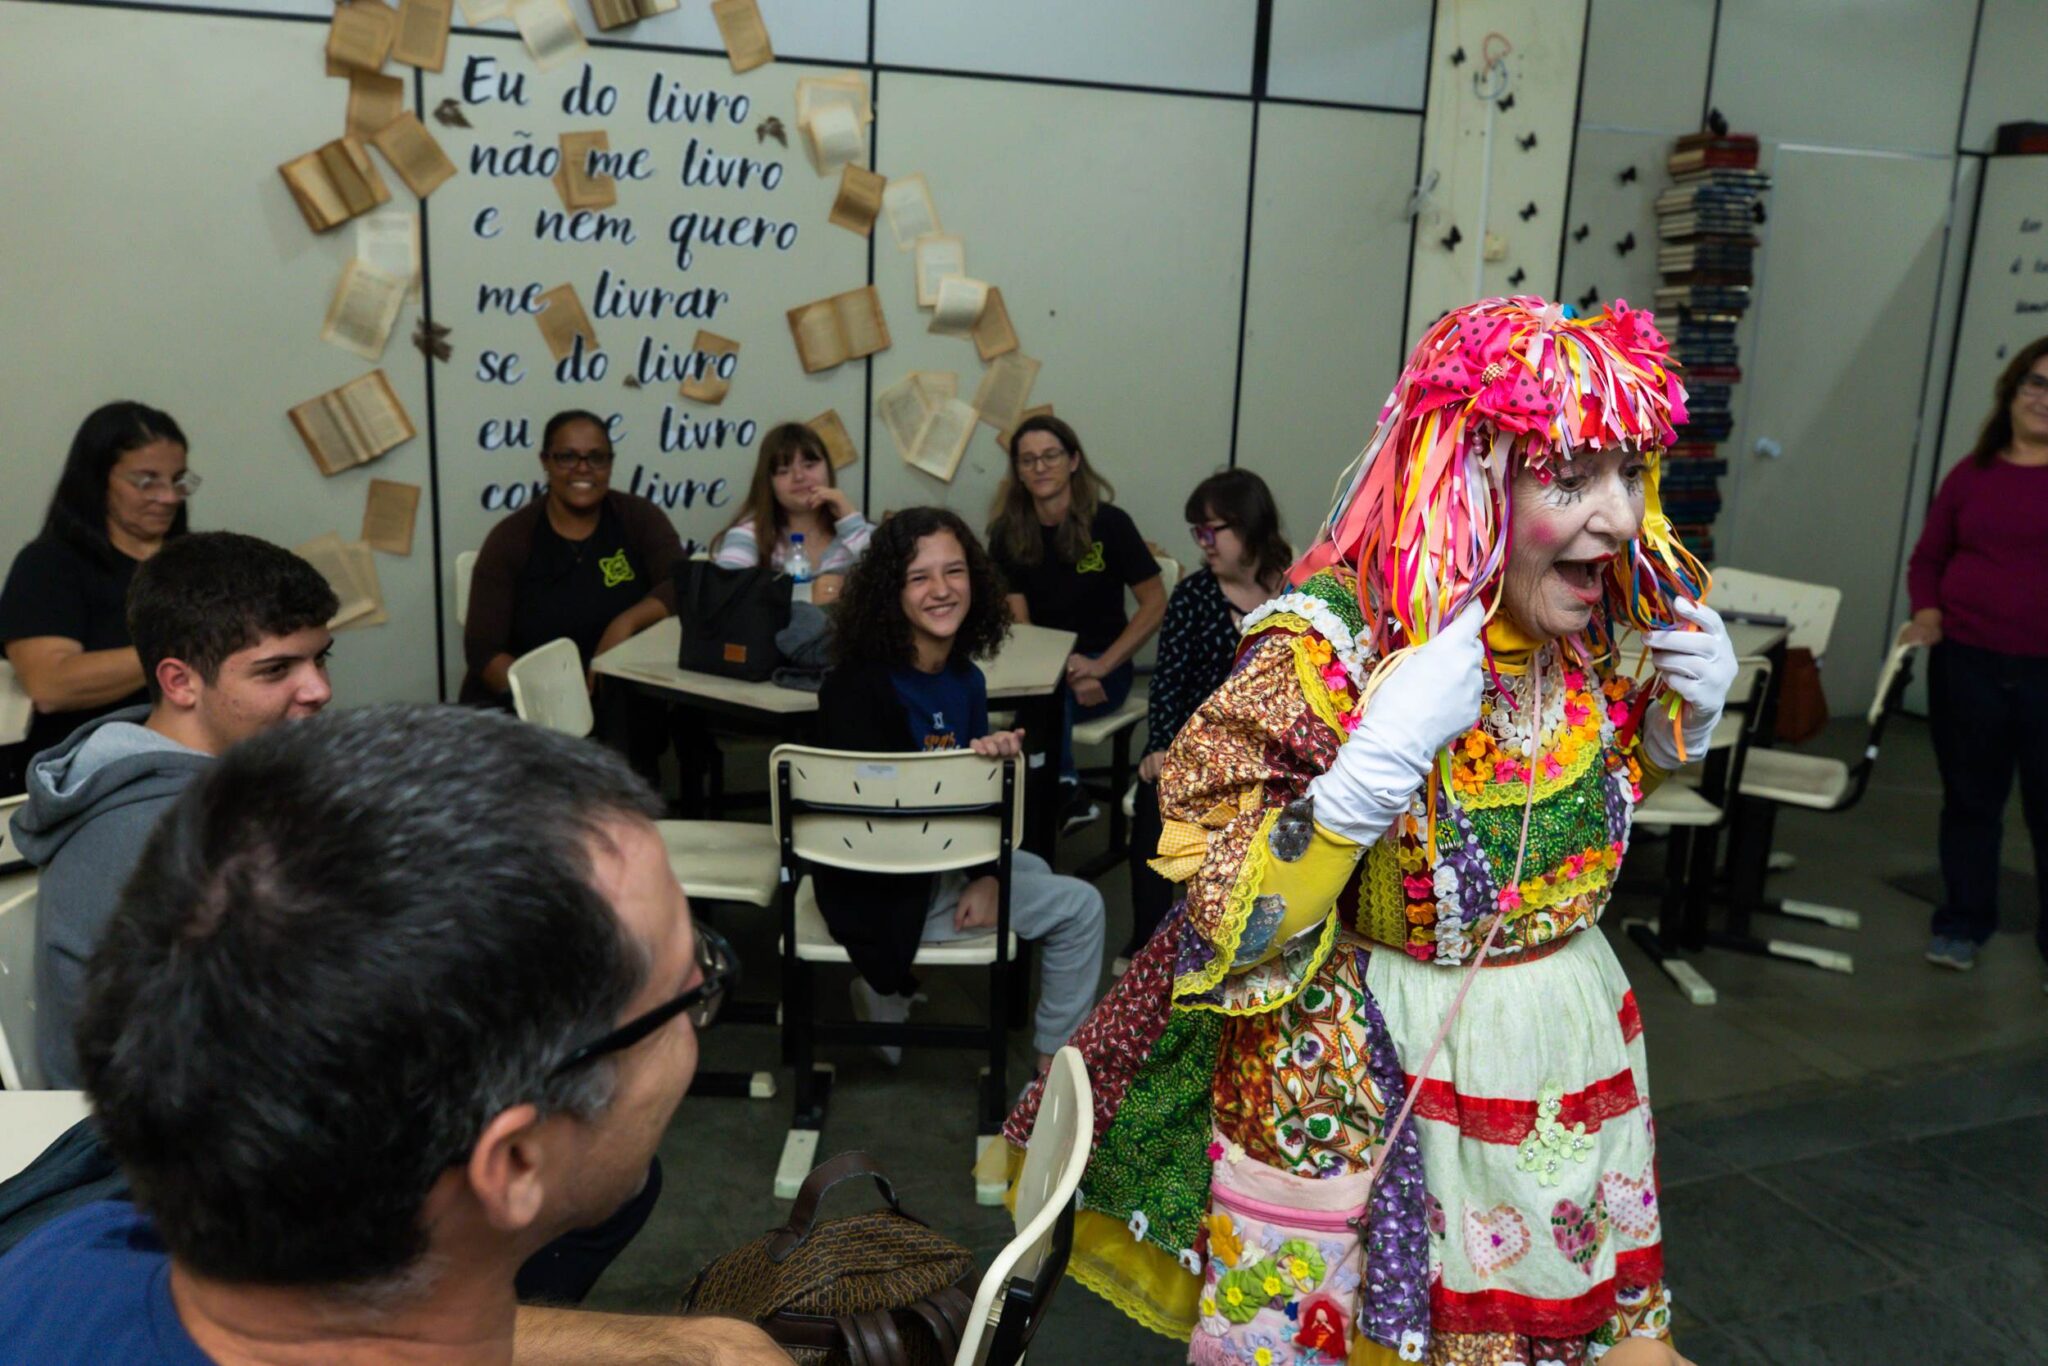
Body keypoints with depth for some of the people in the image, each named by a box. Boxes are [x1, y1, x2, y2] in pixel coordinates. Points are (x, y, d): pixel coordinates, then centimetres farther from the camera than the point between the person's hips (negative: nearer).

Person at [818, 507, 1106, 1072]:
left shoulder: (965, 681, 1)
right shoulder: (856, 685, -23)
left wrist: (986, 877, -10)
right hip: (883, 893, -8)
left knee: (1032, 870, 31)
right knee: (1080, 908, -4)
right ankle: (1055, 1066, 14)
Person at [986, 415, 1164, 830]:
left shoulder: (1108, 523, -4)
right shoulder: (1007, 535, 3)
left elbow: (1155, 604, -3)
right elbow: (1018, 624, -1)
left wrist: (1101, 666, -14)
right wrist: (1069, 674, -18)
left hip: (1102, 665, -2)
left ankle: (1059, 797, -19)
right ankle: (1067, 796, -22)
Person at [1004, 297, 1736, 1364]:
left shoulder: (1603, 631, -7)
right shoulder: (1328, 647, -25)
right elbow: (1226, 934, -26)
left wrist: (1682, 720, -5)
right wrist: (1379, 760, -37)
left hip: (1569, 1061, 6)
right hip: (1362, 1093, -5)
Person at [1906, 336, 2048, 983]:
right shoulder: (1972, 474, 5)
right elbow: (1927, 559, 12)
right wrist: (1927, 613, -5)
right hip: (1966, 663, 2)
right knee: (1970, 800, 14)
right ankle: (1961, 925, 28)